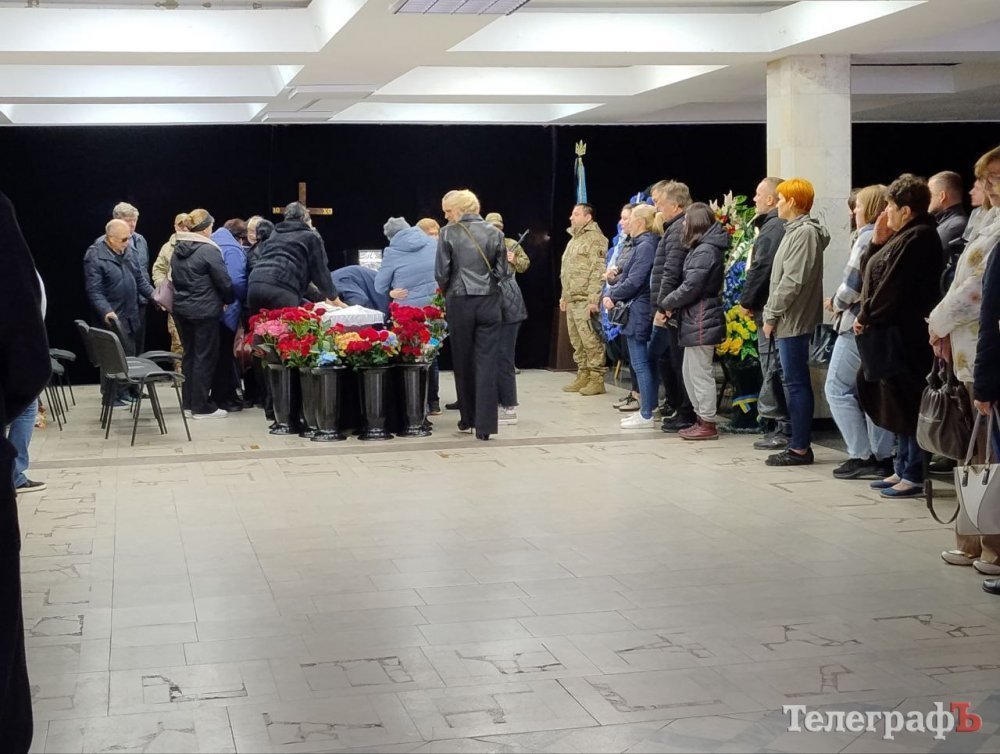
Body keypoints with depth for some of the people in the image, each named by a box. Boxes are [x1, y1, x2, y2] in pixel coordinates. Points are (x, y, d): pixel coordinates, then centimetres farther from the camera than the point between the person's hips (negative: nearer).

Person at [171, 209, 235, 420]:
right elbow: (224, 281, -12)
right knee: (205, 357, -1)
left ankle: (189, 402, 20)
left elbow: (176, 278, 15)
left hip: (181, 308, 8)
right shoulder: (208, 250, -15)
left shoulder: (178, 250, 9)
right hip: (204, 310, -8)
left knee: (189, 354, 15)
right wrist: (229, 300, 5)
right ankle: (201, 407, 1)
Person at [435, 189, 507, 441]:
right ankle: (484, 424, -7)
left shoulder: (448, 233, -4)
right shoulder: (494, 233, 2)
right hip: (489, 302, 1)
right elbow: (502, 271, 2)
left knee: (463, 361, 12)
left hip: (460, 302, -1)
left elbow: (441, 272, -4)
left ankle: (468, 419, 20)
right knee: (486, 361, 0)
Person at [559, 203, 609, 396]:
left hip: (585, 300, -10)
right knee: (577, 342, 11)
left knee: (591, 341, -9)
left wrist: (593, 299, -22)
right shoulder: (574, 239, 21)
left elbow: (598, 271, -17)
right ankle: (583, 376, 18)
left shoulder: (595, 238, -9)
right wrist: (564, 296, 22)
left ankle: (596, 379, -6)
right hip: (572, 299, 10)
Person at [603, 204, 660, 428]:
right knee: (643, 362, 13)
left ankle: (646, 415, -2)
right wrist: (613, 286, 1)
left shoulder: (646, 246, -15)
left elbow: (634, 282, -19)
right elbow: (627, 275, 18)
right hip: (633, 311, 10)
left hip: (638, 311, -10)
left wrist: (612, 294, -6)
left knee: (640, 363, -6)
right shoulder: (640, 244, 14)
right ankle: (647, 409, 19)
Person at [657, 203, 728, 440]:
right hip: (695, 321, 10)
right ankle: (702, 419, 23)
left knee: (700, 374, -4)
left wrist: (666, 304, -7)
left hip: (701, 322, -10)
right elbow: (689, 284, 14)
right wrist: (671, 308, 2)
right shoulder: (703, 249, 17)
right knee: (690, 373, 16)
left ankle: (708, 425, 2)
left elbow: (690, 287, -20)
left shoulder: (705, 251, -15)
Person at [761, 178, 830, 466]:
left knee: (797, 384, -6)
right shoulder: (796, 230, 17)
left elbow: (793, 281, -20)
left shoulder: (804, 232, -14)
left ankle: (800, 448, -3)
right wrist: (772, 313, 15)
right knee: (796, 383, 12)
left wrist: (771, 315, -15)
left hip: (793, 321, -10)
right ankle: (798, 445, 17)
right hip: (790, 321, 10)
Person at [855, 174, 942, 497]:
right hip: (891, 332, 10)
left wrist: (866, 317, -10)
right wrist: (877, 241, 6)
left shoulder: (918, 238, -17)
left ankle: (914, 476, 1)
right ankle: (903, 470, 21)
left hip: (903, 334, -10)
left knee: (906, 404, -5)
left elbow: (892, 288, -20)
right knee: (898, 406, 14)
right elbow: (868, 271, 19)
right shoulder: (902, 236, 15)